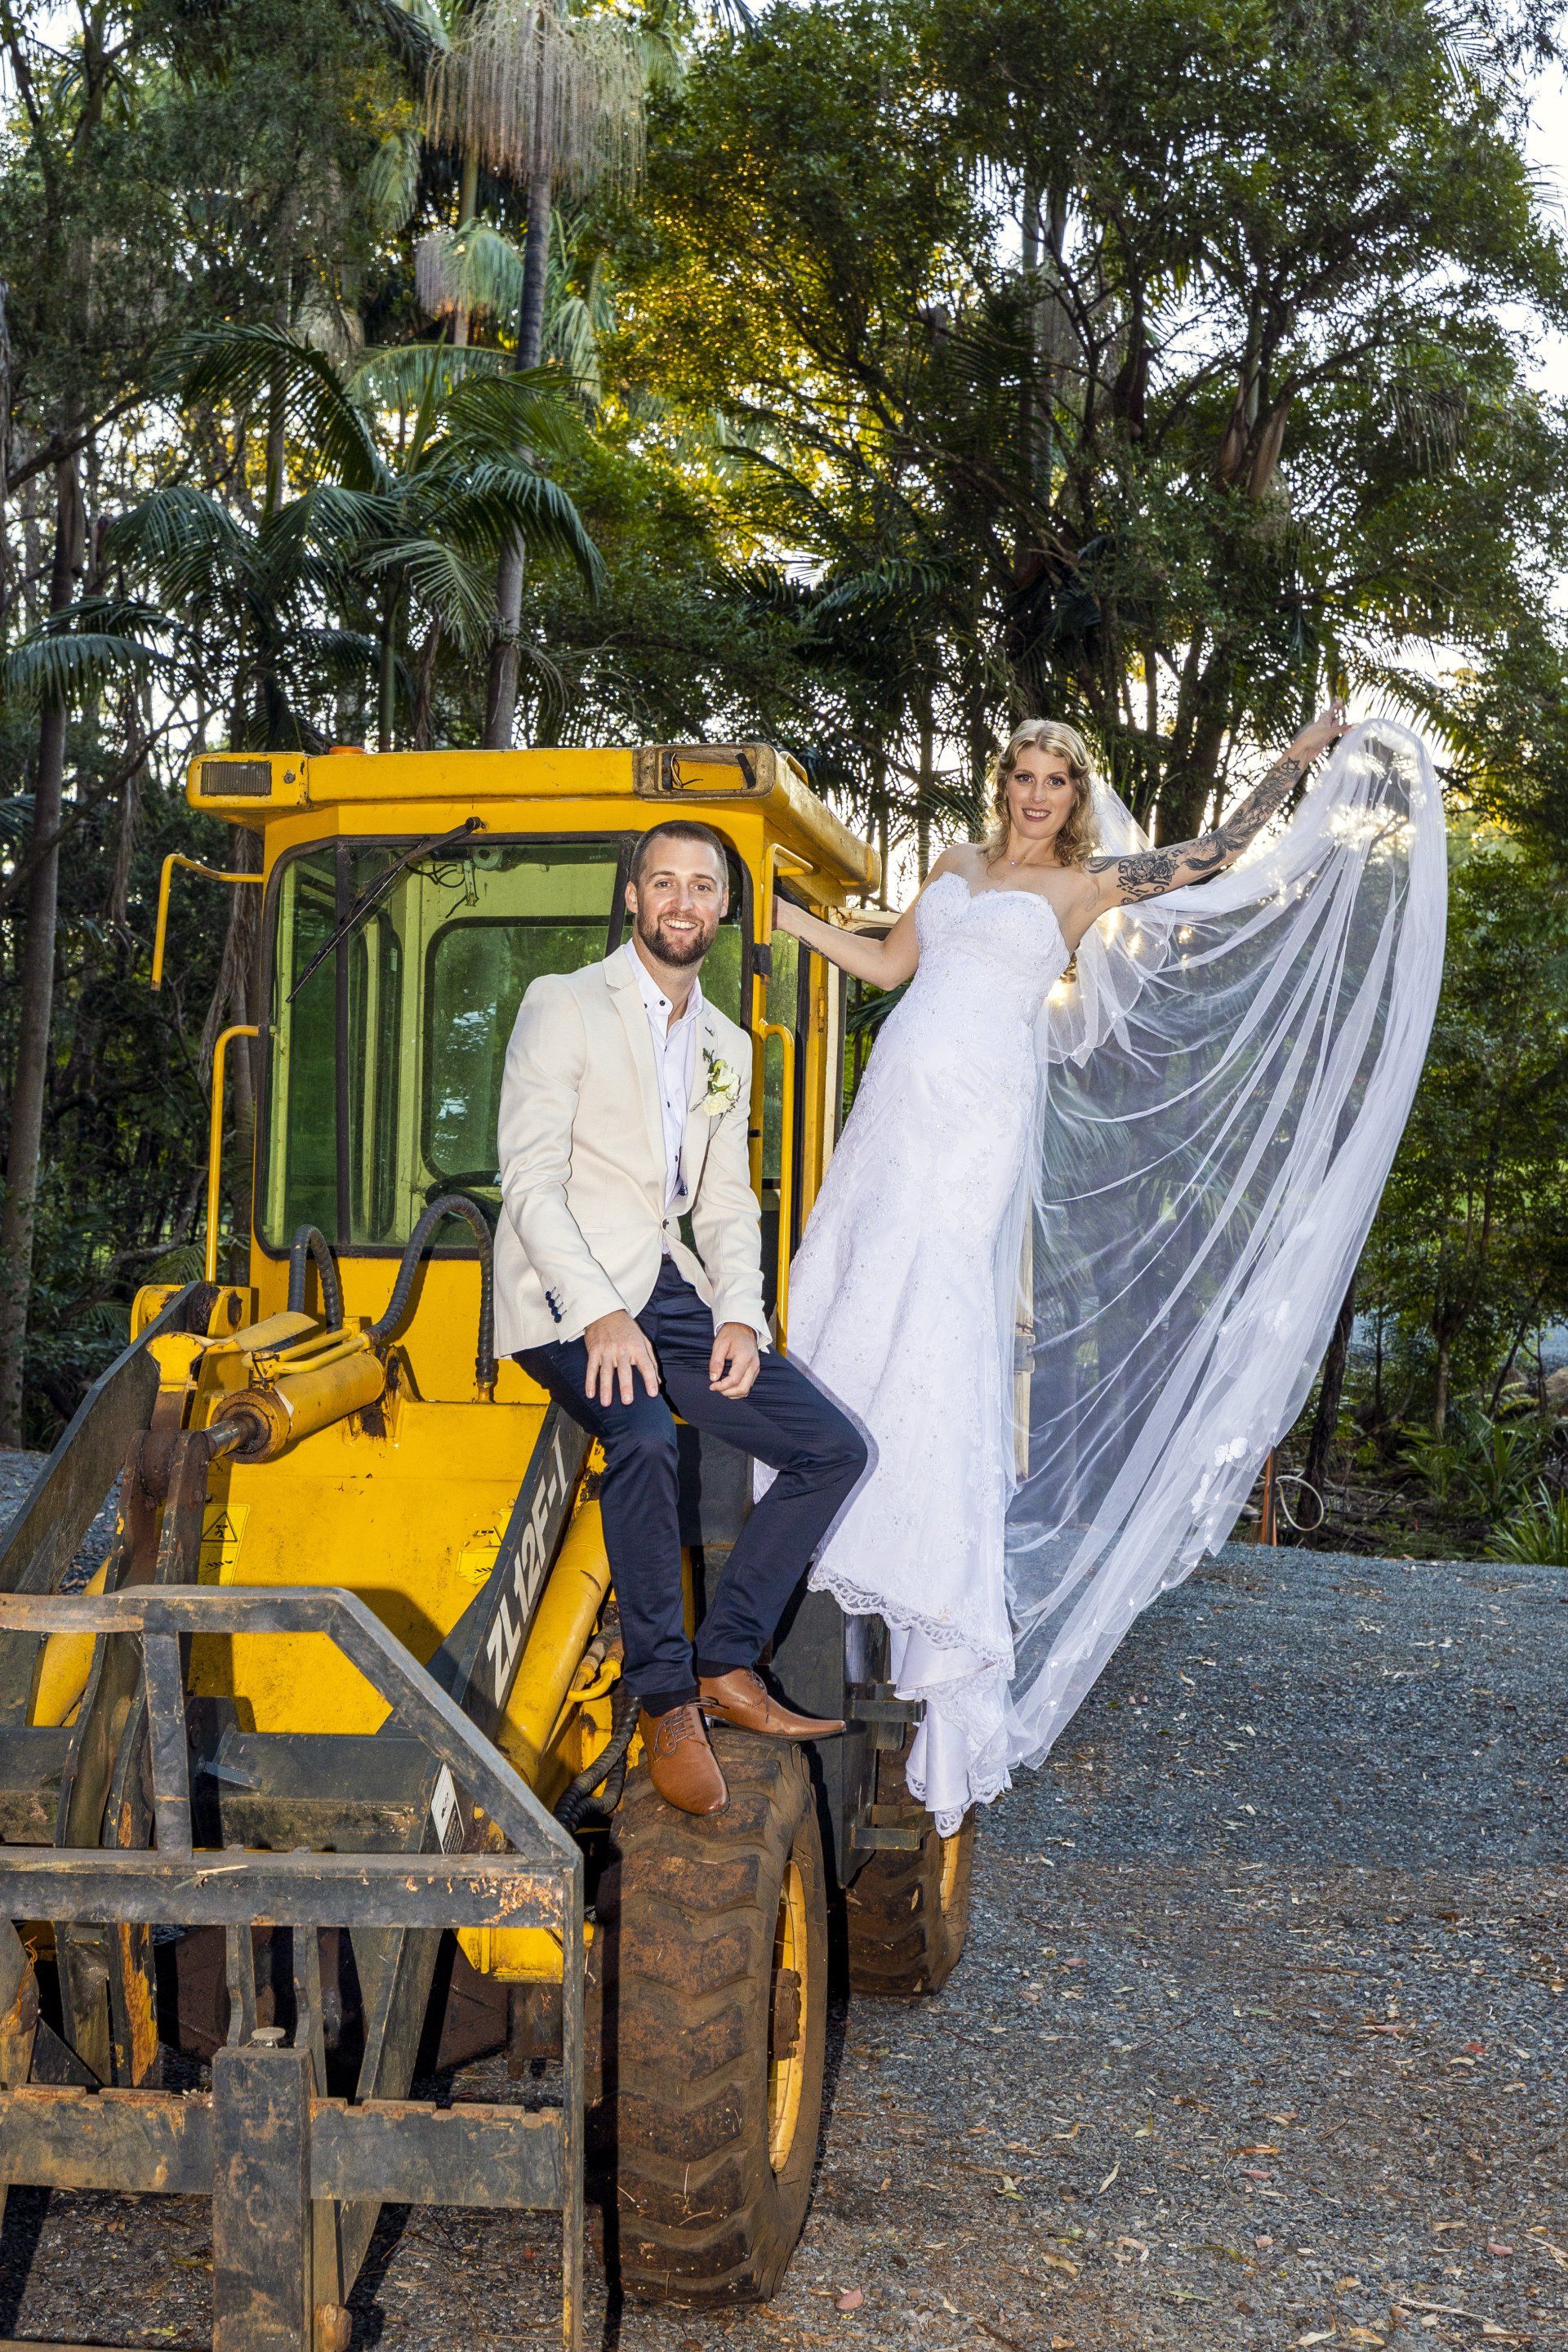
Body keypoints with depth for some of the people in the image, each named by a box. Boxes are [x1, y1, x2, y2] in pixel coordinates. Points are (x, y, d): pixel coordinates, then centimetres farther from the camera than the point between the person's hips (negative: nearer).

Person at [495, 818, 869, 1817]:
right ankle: (667, 1703, -21)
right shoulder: (564, 1006, -3)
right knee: (643, 1436, -35)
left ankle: (726, 1664, 3)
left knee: (834, 1448, -5)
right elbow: (530, 1178, -12)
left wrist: (739, 1315, -2)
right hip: (568, 1292, -7)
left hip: (670, 1286, 7)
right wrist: (601, 1314, -24)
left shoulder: (729, 1047, 18)